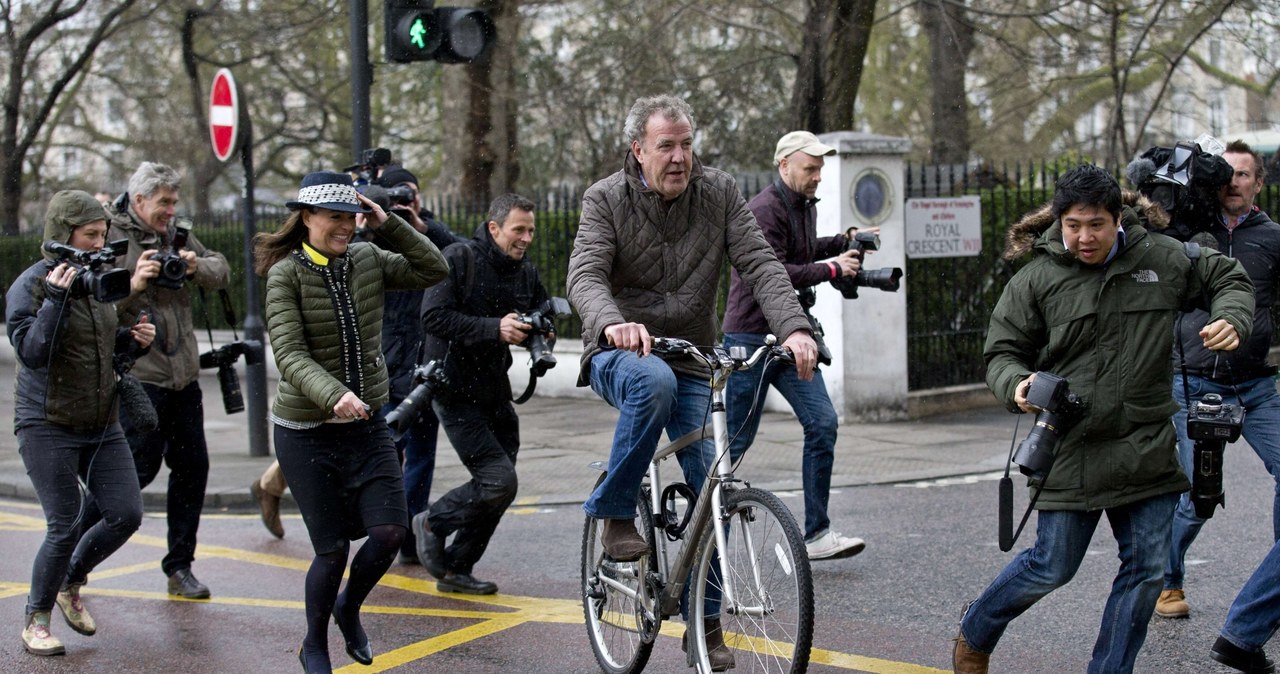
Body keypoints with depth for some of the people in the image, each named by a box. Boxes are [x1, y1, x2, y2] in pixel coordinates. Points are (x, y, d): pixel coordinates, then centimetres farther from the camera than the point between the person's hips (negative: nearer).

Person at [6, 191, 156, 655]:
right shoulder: (32, 285, -10)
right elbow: (31, 352, -21)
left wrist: (134, 341, 2)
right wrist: (56, 298, -27)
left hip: (102, 424, 7)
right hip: (48, 427, -6)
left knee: (126, 515, 0)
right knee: (65, 527, -8)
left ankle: (70, 585, 25)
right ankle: (36, 621, 13)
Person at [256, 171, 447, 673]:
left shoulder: (367, 260, 4)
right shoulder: (286, 274, -11)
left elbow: (433, 271, 2)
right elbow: (290, 355, -22)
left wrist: (389, 224, -7)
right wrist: (334, 395, -39)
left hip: (367, 425, 4)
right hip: (307, 433, -4)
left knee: (389, 531, -9)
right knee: (332, 549, -3)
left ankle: (349, 609, 23)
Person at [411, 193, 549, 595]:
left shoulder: (526, 272, 8)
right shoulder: (459, 259, -12)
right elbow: (433, 317, -20)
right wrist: (493, 329, -28)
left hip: (495, 392, 8)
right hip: (456, 392, -8)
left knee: (498, 490, 8)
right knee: (499, 481, -15)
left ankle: (456, 569, 22)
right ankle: (432, 523, 9)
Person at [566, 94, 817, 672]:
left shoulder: (718, 193, -1)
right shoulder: (606, 199, -8)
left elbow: (760, 265, -8)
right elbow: (585, 276, -22)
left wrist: (794, 328, -26)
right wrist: (612, 322, -45)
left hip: (692, 362, 3)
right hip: (620, 355, -3)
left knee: (712, 484, -7)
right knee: (655, 382, -39)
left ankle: (704, 623, 8)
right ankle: (614, 511, -19)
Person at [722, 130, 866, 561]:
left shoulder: (805, 206, 13)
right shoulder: (765, 210, -16)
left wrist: (844, 242, 16)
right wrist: (831, 269, -19)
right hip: (751, 336, -8)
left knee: (823, 423, -3)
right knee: (736, 439, -1)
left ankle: (816, 535, -1)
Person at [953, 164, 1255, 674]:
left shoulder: (1162, 259, 1)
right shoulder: (1036, 278, -4)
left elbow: (1228, 279, 16)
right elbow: (1002, 352, 3)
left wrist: (1232, 319, -5)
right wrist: (1016, 384, -19)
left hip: (1147, 447, 3)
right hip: (1071, 450, -3)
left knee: (1146, 566, 5)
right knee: (1052, 566, 2)